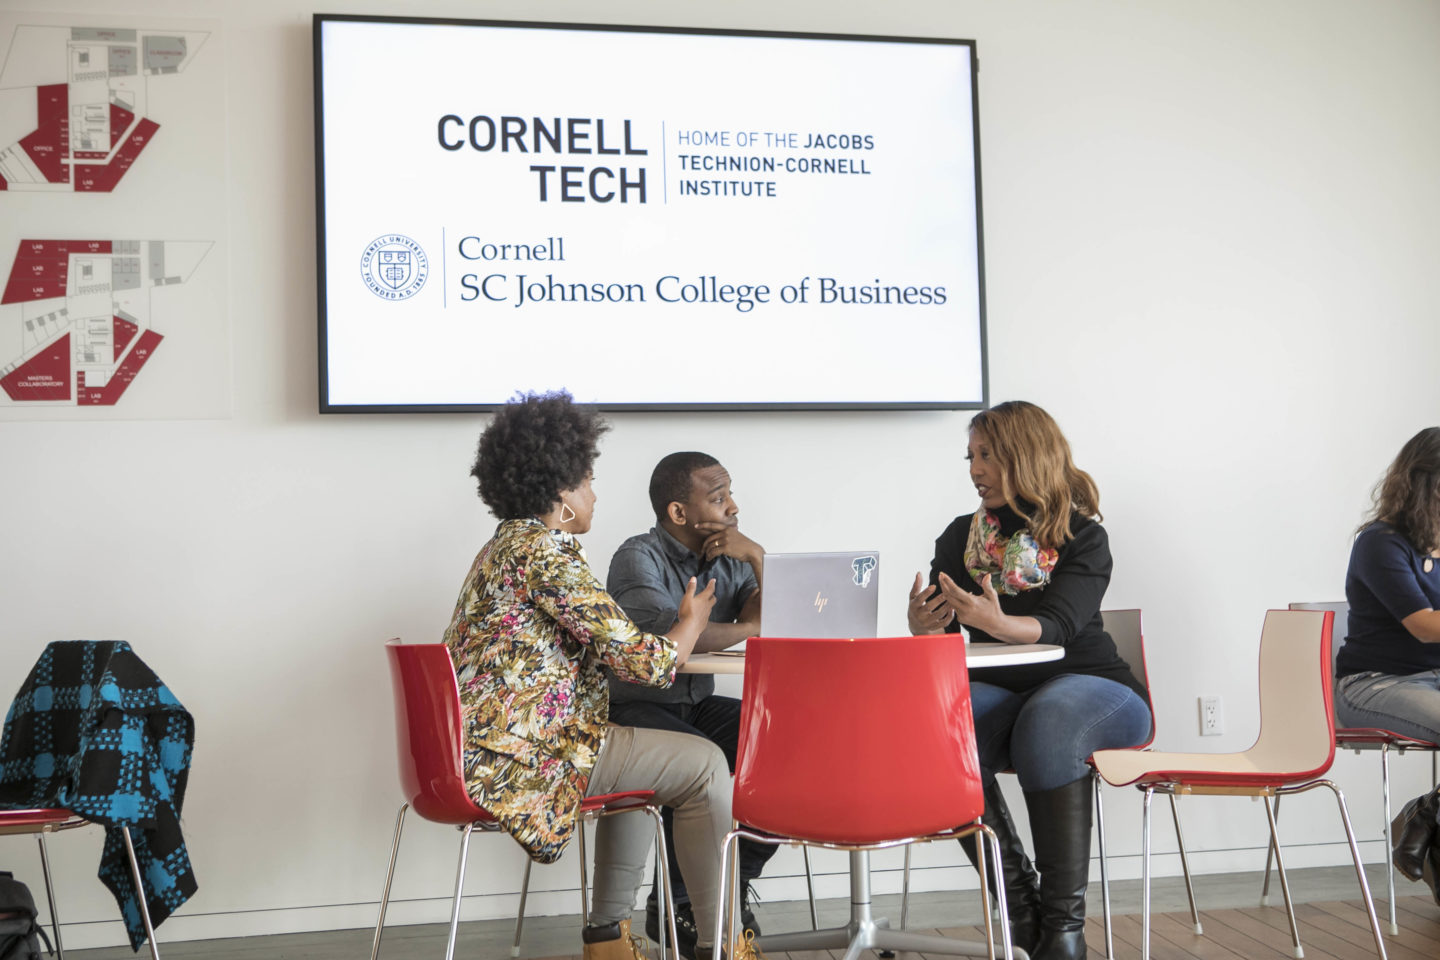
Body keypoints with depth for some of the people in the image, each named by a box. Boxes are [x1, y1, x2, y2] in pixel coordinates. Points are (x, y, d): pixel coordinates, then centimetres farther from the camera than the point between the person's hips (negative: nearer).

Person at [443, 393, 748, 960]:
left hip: (481, 751, 11)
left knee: (636, 756, 28)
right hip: (517, 762, -11)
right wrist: (692, 621, 2)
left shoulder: (507, 544, 16)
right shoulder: (543, 552, -16)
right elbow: (643, 662, -17)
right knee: (704, 765, -3)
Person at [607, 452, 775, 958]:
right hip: (635, 707, -6)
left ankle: (731, 888, 1)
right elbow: (669, 632, -30)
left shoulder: (729, 560, 8)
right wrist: (748, 628, -17)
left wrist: (757, 557, -11)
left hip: (699, 706, 7)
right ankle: (672, 905, -11)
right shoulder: (639, 556, -12)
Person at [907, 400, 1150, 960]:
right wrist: (921, 626, -25)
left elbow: (1057, 625, -21)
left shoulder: (1082, 538, -3)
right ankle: (1020, 906, -21)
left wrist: (998, 623, -42)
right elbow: (941, 631, 1)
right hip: (1001, 692, 3)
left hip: (1092, 688, -3)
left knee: (1046, 722, -38)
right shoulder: (961, 538, 10)